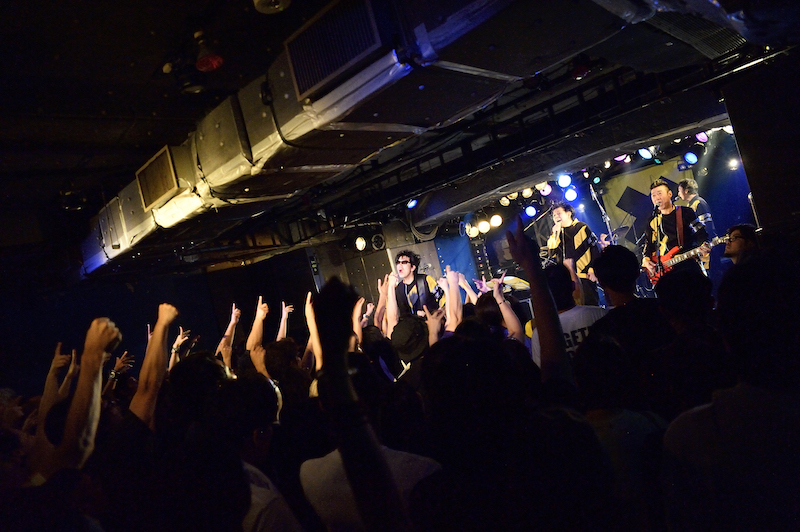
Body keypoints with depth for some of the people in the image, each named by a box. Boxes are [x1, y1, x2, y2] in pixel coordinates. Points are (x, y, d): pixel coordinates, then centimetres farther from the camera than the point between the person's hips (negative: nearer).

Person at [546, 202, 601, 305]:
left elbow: (594, 249, -1)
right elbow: (551, 253, 5)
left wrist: (592, 270, -9)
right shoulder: (556, 233, 16)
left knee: (590, 304, -6)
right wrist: (555, 235, -4)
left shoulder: (581, 227, 1)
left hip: (584, 275, -4)